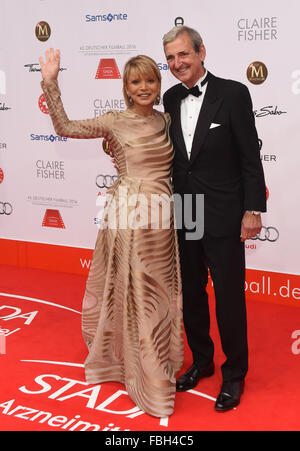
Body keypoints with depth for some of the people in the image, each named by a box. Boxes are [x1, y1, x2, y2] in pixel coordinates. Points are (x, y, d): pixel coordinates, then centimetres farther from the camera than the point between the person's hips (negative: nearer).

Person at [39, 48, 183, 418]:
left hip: (161, 220, 5)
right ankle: (145, 376, 17)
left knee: (160, 292, 14)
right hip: (129, 217, -4)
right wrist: (50, 83, -19)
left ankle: (157, 361, 35)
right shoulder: (115, 122, -3)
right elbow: (65, 127, -11)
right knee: (135, 293, 3)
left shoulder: (166, 120, 11)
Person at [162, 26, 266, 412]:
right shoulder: (171, 98, 6)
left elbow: (250, 157, -9)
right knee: (190, 295, 16)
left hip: (223, 219, -5)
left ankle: (234, 374, 24)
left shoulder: (233, 93, -10)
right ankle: (201, 361, 37)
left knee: (229, 300, 5)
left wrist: (253, 210, -12)